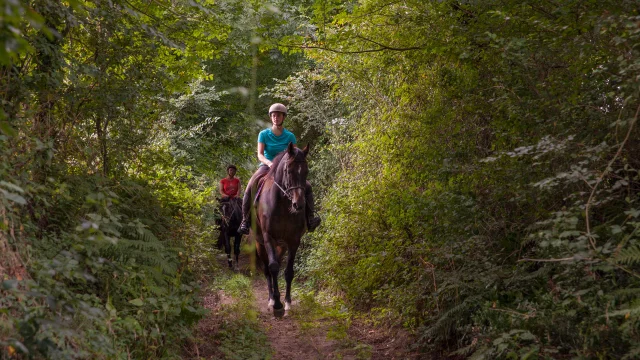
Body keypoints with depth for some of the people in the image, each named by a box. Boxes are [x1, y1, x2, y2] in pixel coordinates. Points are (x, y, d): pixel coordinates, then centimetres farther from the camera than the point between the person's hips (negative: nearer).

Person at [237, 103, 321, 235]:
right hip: (266, 166, -1)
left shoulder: (290, 136, 3)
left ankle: (310, 219, -17)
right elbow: (260, 154, -10)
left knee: (307, 186, -19)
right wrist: (269, 163, -30)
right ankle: (245, 220, -16)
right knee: (250, 188, -28)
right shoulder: (264, 134, 0)